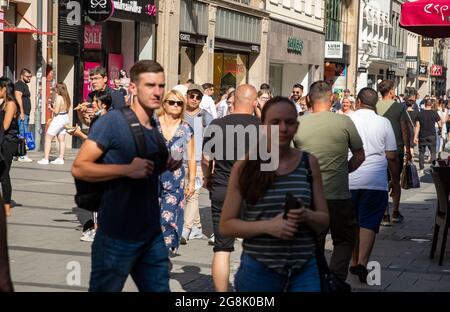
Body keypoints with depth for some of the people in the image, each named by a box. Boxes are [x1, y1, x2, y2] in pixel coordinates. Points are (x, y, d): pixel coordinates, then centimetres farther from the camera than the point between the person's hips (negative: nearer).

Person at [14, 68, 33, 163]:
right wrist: (21, 112, -22)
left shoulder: (25, 85, 22)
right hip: (21, 114, -10)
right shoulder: (19, 85, -9)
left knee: (21, 136, 9)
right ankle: (22, 156, -15)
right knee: (22, 135, -12)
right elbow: (18, 99, -18)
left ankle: (20, 155, 10)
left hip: (25, 114, 10)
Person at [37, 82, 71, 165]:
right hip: (65, 118, 8)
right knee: (61, 139, 11)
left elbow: (56, 111, -20)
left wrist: (50, 108, -1)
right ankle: (60, 158, 13)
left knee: (48, 138, -1)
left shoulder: (59, 97, -18)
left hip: (58, 118, -8)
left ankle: (45, 159, -3)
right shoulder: (66, 97, 6)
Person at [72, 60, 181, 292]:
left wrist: (166, 166, 4)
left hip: (152, 234, 7)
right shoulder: (112, 122, -13)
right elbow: (79, 168, -16)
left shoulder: (155, 127, 10)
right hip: (117, 237, -7)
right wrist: (127, 169, -25)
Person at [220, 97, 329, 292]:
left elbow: (324, 221, 7)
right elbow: (226, 225, -2)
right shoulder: (244, 166, -3)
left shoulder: (309, 163, 3)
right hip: (258, 270, -1)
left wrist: (307, 216, -14)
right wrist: (267, 226, -17)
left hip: (304, 270, 1)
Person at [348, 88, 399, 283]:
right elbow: (392, 157, 1)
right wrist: (395, 181, 13)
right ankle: (362, 263, -15)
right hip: (375, 181, -1)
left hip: (348, 180, 1)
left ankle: (355, 263, 22)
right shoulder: (383, 123, 2)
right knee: (369, 223, -1)